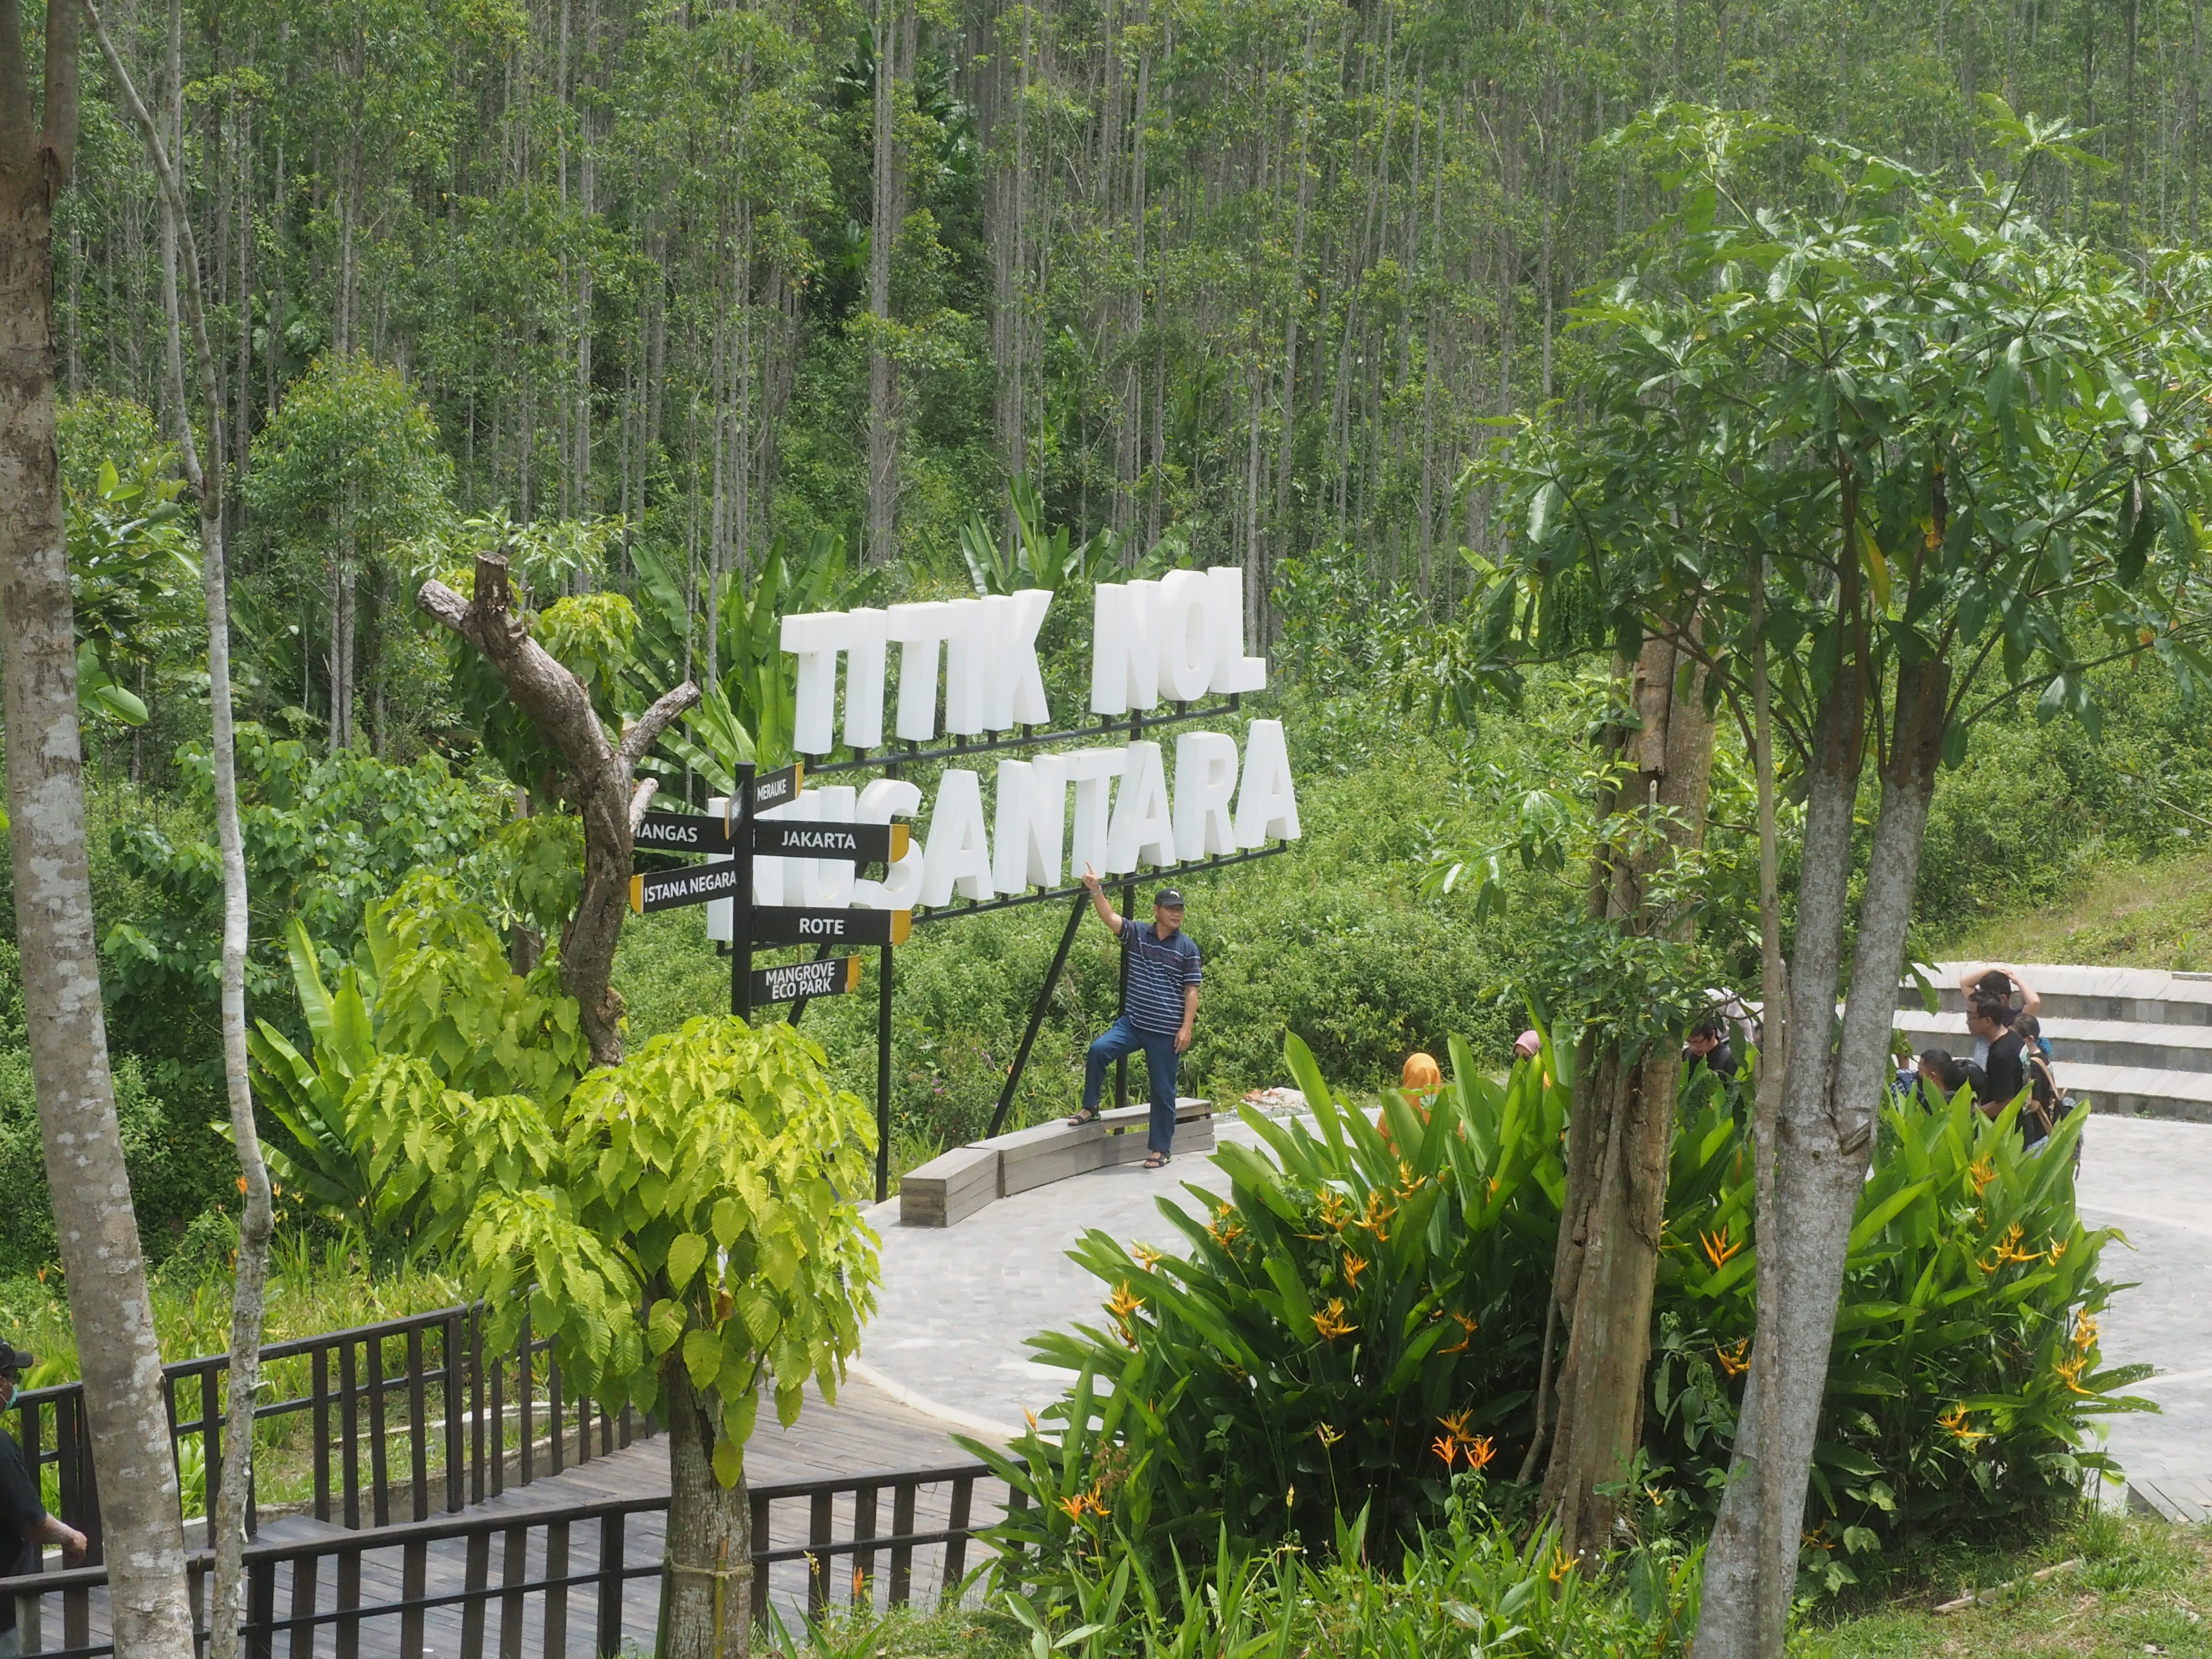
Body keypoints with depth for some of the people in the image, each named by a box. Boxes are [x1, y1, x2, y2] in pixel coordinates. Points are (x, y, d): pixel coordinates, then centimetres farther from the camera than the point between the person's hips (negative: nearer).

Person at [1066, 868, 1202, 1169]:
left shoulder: (1187, 949, 0)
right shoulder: (1137, 934, 4)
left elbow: (1192, 991, 0)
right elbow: (1109, 917, -7)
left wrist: (1187, 1026, -8)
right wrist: (1096, 890, -23)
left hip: (1166, 1031, -2)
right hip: (1133, 1023, 2)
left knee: (1163, 1091, 3)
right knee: (1099, 1049, -21)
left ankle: (1160, 1150, 14)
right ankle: (1090, 1108, -3)